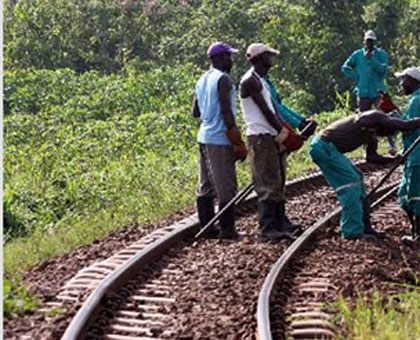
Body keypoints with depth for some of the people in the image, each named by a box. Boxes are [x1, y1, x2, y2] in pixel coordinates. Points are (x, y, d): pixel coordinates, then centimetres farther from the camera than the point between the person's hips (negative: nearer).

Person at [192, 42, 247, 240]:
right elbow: (226, 111, -18)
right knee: (226, 186, -4)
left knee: (206, 186, 10)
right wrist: (237, 141, -15)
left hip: (204, 137, 9)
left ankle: (207, 227, 13)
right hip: (220, 139, -9)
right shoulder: (223, 79, -11)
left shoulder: (202, 80, 15)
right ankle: (227, 229, -2)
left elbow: (195, 112, 19)